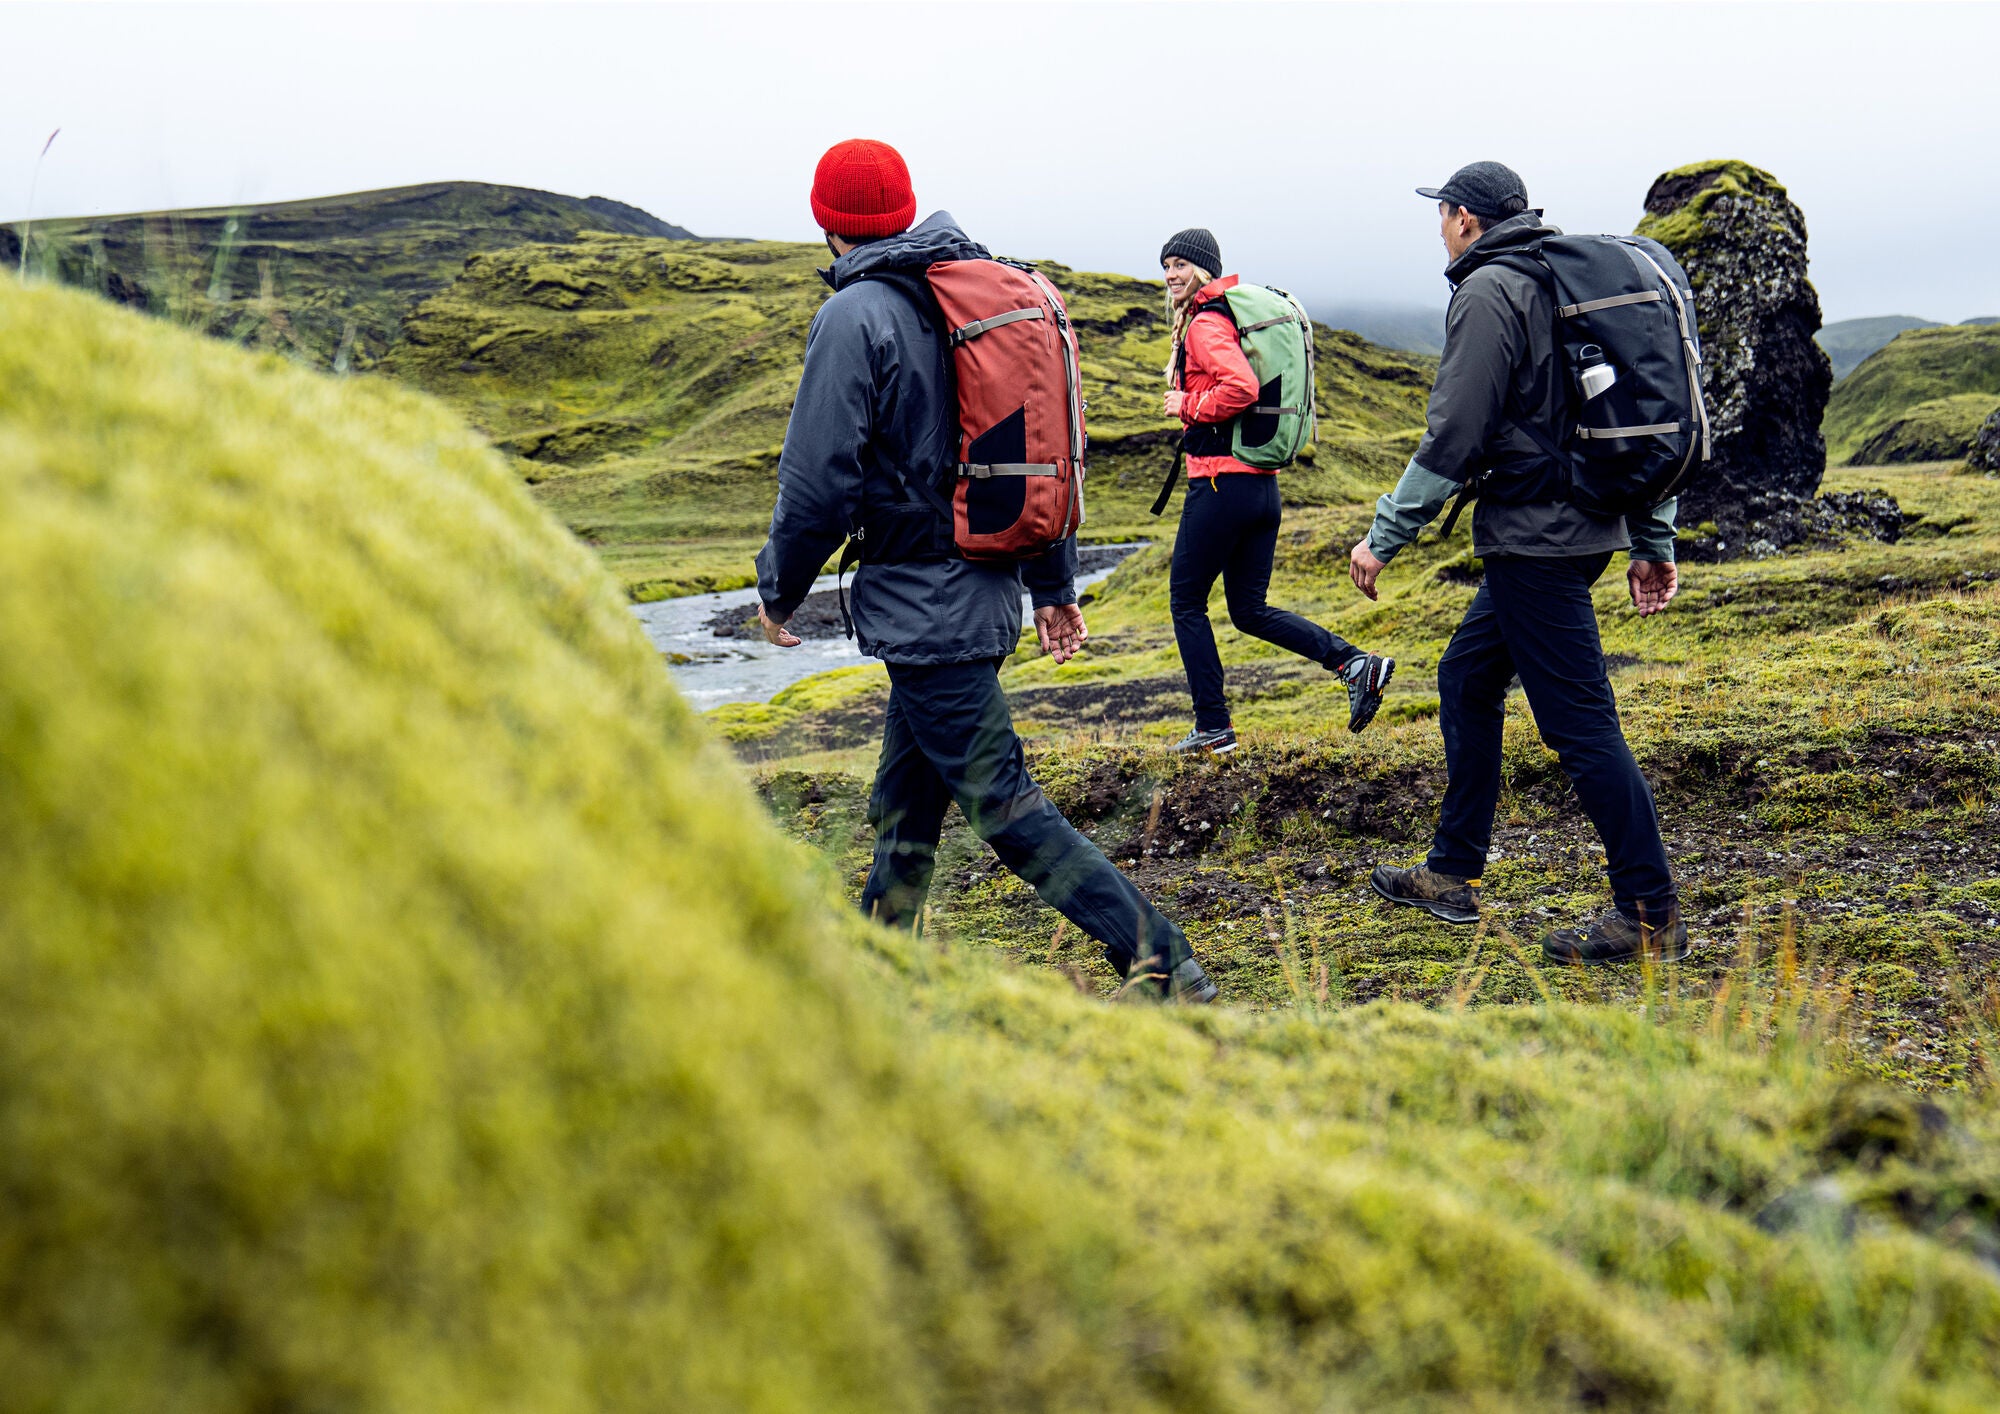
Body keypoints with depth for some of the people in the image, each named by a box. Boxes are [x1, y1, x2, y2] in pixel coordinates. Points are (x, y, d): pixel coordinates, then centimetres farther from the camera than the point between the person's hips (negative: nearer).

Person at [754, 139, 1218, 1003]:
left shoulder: (855, 317, -13)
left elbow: (819, 481, -14)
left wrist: (778, 588, 3)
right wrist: (1055, 584, 20)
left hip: (920, 604, -9)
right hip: (986, 592, 9)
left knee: (1004, 807, -6)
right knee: (904, 803, 19)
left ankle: (1163, 968, -8)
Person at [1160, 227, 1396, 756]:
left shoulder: (1206, 324, -12)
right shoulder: (1238, 314, 18)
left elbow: (1241, 387, -28)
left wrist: (1188, 407, -13)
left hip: (1221, 483, -9)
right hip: (1263, 486, 9)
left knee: (1186, 602, 5)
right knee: (1250, 610, 15)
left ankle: (1214, 728, 8)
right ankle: (1355, 662, 1)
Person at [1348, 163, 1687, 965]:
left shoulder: (1489, 291, -10)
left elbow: (1454, 437, -17)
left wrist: (1386, 537, -9)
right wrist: (1654, 544, 18)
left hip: (1533, 539, -10)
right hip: (1588, 527, 10)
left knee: (1580, 722, -7)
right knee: (1467, 676, 19)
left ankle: (1651, 916, -2)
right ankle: (1452, 874, 25)